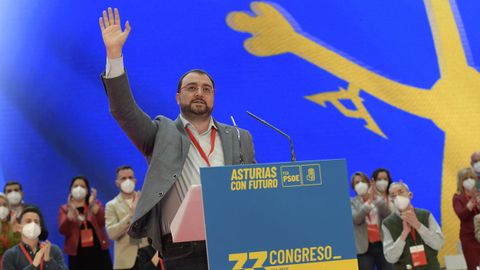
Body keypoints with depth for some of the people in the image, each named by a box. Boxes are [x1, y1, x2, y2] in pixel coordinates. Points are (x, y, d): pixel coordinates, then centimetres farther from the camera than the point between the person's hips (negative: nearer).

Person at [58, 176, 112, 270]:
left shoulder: (96, 204, 12)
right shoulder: (64, 209, 9)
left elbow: (102, 222, -8)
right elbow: (63, 230, -8)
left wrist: (93, 204, -22)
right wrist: (71, 211, -21)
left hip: (98, 252, 1)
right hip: (77, 255, -1)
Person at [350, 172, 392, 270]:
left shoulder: (379, 199, 11)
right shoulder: (352, 202, 5)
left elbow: (388, 216, -7)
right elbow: (356, 219, -13)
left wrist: (376, 197, -17)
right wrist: (369, 201, -20)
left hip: (382, 244, 2)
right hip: (364, 247, -2)